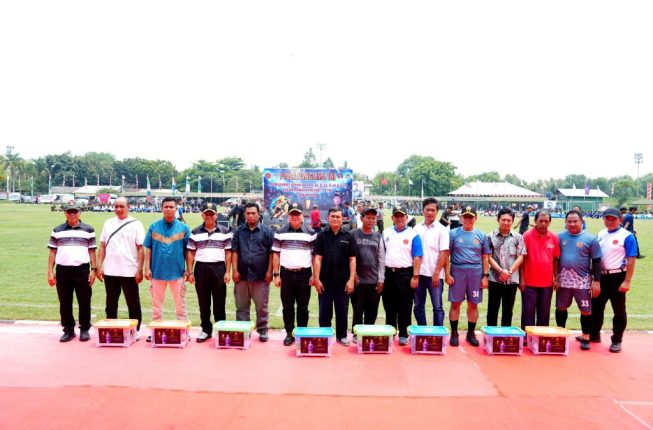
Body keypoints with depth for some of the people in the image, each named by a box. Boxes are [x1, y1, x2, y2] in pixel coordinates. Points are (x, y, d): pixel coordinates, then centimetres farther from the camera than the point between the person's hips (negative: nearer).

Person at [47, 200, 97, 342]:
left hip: (82, 270, -1)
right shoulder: (57, 231, 8)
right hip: (62, 270, 2)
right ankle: (68, 330, 18)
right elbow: (52, 252, 8)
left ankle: (84, 329, 15)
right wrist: (50, 272, 2)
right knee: (65, 303, 7)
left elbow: (92, 251, 5)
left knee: (84, 302, 3)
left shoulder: (88, 230, 5)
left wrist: (93, 270, -2)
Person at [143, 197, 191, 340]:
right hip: (157, 271, 1)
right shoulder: (154, 227, 3)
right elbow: (148, 249, 4)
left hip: (178, 272, -1)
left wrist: (189, 270, 0)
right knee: (156, 304, 12)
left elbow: (188, 251, 2)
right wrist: (147, 268, -2)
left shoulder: (183, 228, 0)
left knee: (181, 304, 5)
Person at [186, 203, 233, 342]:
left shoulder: (224, 231, 3)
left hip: (218, 268, -1)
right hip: (201, 268, 1)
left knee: (219, 302, 4)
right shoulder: (195, 232, 6)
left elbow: (228, 253, 2)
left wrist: (228, 272, -4)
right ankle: (206, 330, 18)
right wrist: (190, 272, 0)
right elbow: (190, 253, 6)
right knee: (203, 302, 7)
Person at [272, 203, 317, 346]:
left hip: (304, 274, -1)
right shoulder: (280, 233, 4)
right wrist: (276, 274, -1)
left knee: (303, 307, 7)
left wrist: (314, 275, -3)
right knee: (287, 306, 8)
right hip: (286, 274, 1)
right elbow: (276, 254, 5)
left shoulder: (310, 233, 1)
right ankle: (289, 334, 19)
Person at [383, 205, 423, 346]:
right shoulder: (386, 233, 9)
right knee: (389, 306, 12)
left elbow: (417, 257, -7)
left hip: (405, 274, -4)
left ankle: (403, 335, 13)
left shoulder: (413, 235, -3)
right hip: (388, 273, 4)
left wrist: (415, 276, -13)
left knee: (404, 307, 3)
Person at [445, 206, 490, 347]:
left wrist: (485, 276, 2)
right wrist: (448, 274, -6)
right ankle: (454, 333, 12)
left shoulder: (481, 235, 6)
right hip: (457, 271, -1)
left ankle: (471, 333, 19)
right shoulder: (453, 233, 1)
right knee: (455, 303, 2)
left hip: (476, 273, 2)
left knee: (473, 304, 7)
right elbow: (446, 255, 0)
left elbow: (485, 257, 9)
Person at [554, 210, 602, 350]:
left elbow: (596, 261, -3)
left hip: (583, 281, -2)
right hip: (563, 280, 3)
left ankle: (585, 337, 19)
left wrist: (596, 281, -6)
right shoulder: (560, 237, 1)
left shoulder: (590, 239, -5)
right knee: (561, 307, 12)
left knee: (586, 310, 3)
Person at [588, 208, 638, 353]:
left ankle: (617, 341, 17)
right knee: (596, 307, 16)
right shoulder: (600, 234, 9)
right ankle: (594, 334, 31)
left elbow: (631, 260, -14)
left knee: (619, 310, 5)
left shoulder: (626, 236, -11)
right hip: (600, 276, 7)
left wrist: (627, 281, -18)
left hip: (617, 277, -6)